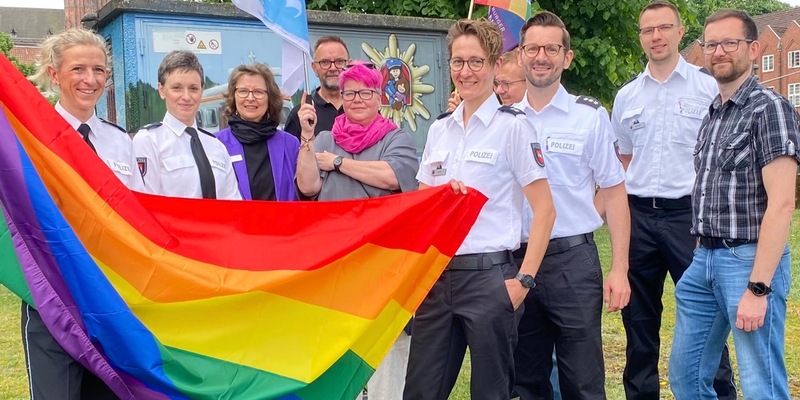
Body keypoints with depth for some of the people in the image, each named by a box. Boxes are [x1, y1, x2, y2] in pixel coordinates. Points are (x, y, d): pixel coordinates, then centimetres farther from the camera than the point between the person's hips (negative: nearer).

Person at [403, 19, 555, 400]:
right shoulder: (439, 129, 11)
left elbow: (544, 208, -7)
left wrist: (524, 279, -13)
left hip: (488, 275, -5)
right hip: (435, 275, 5)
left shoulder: (512, 126, -5)